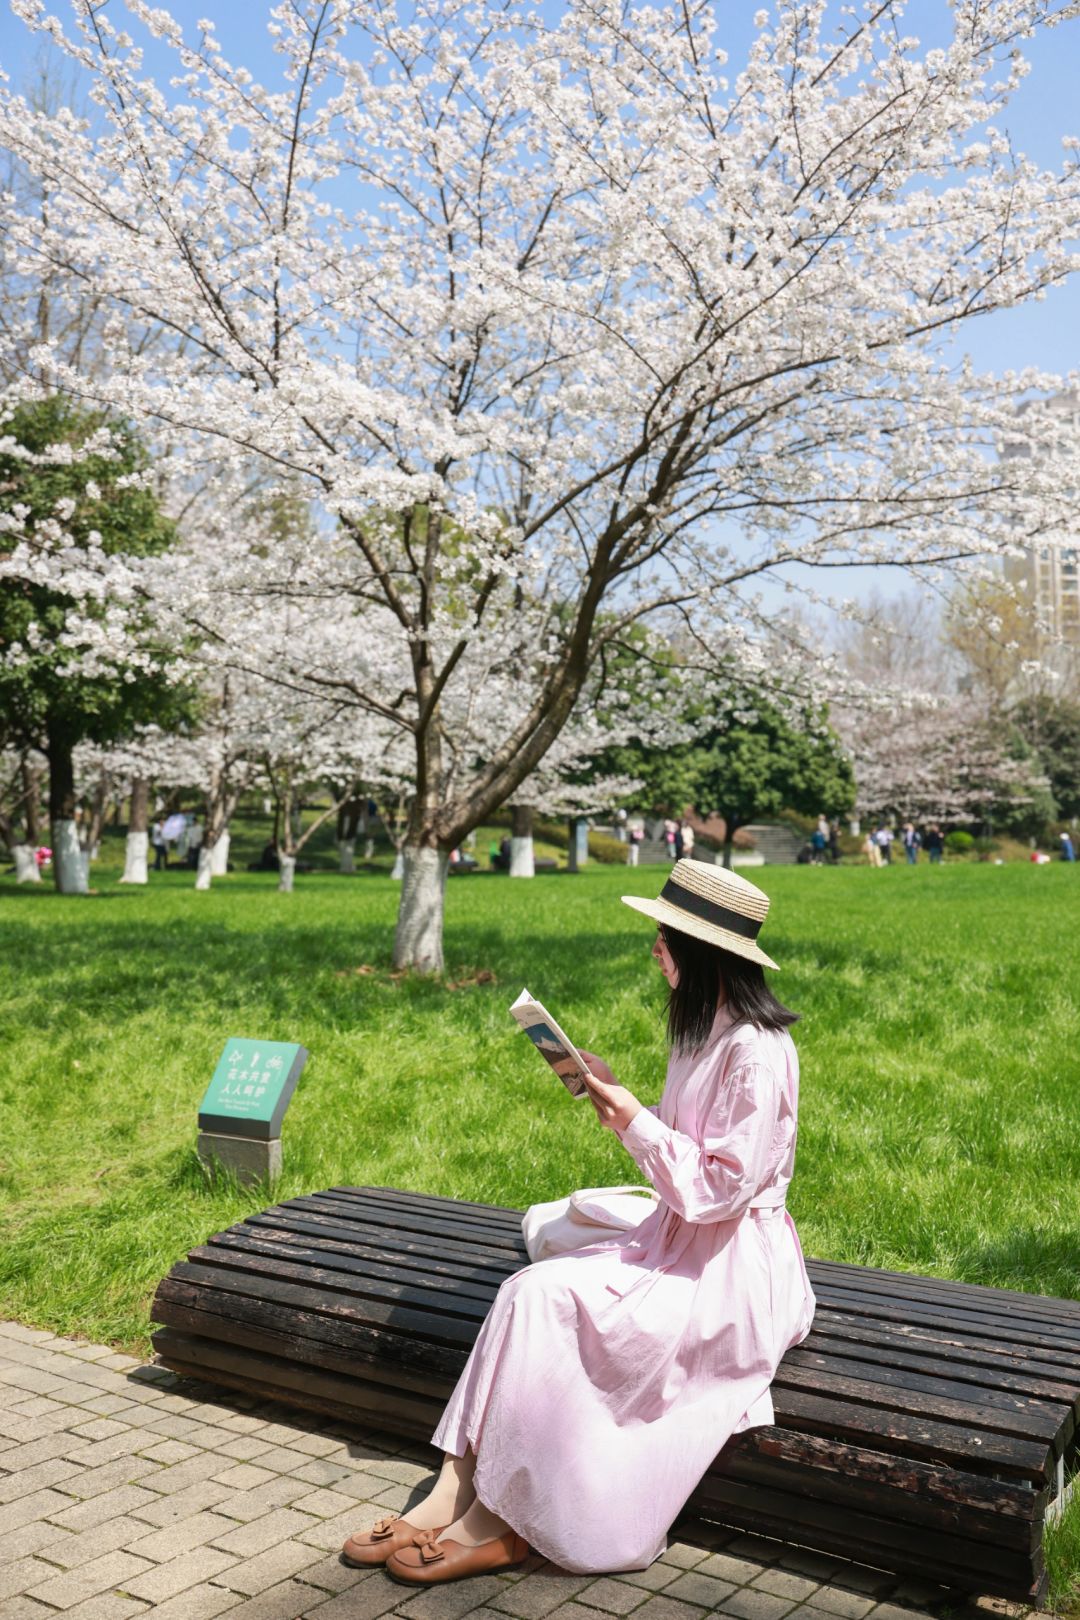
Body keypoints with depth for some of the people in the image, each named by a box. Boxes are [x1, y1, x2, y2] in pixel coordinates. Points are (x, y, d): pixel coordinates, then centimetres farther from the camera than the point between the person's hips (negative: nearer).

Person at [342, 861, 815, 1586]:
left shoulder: (757, 1050, -20)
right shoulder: (702, 1030, 9)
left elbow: (720, 1189, -21)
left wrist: (633, 1121, -20)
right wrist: (616, 1097, 2)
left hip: (733, 1267, -9)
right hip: (679, 1240, 9)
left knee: (552, 1314, -21)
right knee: (533, 1291, -12)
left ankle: (502, 1524, -7)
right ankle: (456, 1494, -12)